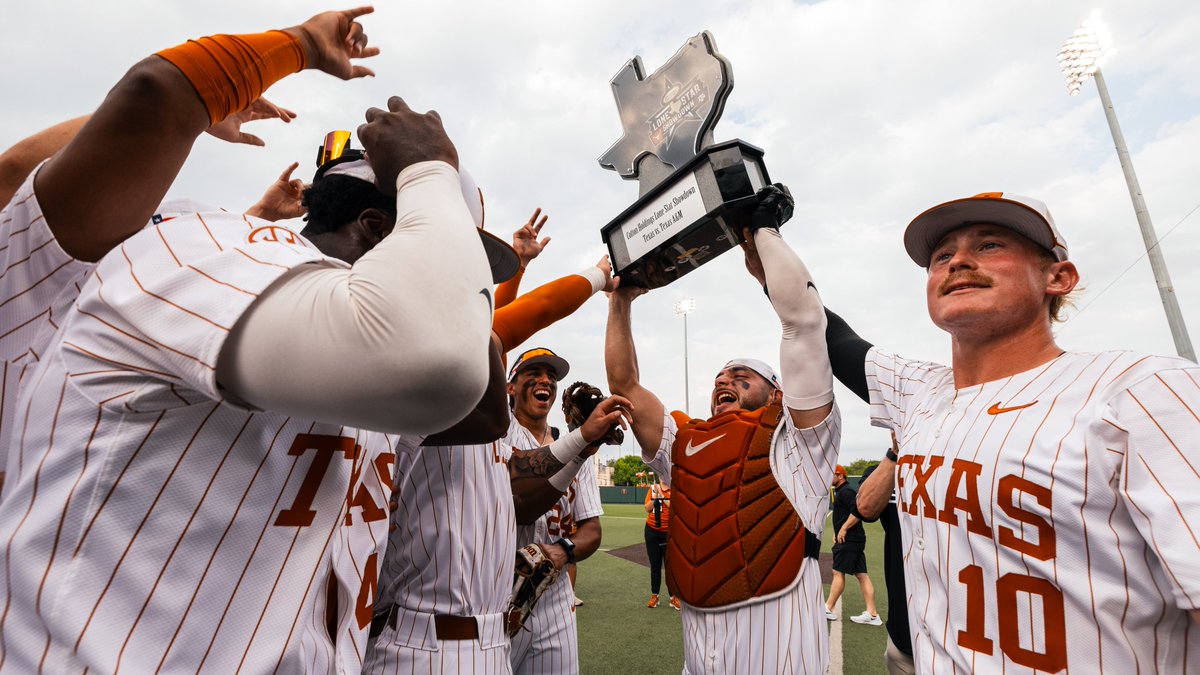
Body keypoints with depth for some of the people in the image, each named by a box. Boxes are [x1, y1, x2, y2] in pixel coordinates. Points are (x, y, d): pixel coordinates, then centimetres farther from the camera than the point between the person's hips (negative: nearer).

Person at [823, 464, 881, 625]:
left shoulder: (846, 491, -13)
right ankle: (872, 614, 8)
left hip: (849, 540, -10)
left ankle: (828, 609, 2)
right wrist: (837, 532, 19)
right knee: (862, 575, 7)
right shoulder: (840, 492, 19)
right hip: (855, 540, 10)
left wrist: (843, 529, -21)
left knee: (838, 572, -4)